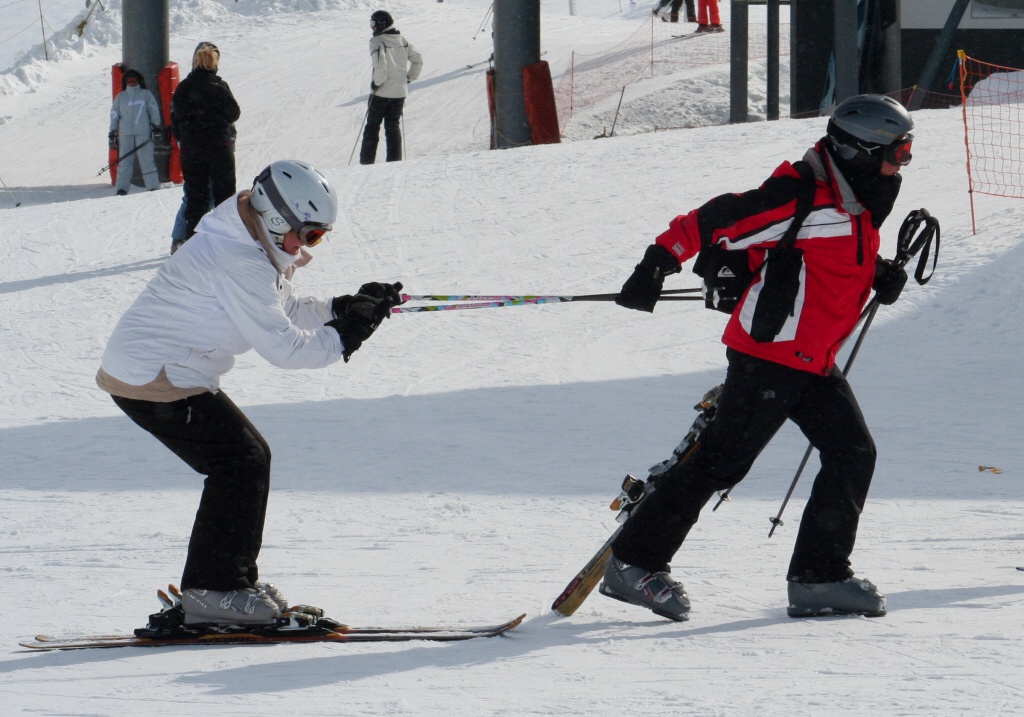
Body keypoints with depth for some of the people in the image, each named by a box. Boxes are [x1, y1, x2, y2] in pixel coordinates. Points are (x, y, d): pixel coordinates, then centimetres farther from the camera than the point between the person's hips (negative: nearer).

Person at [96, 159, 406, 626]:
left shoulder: (254, 251, 11)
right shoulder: (239, 265, -22)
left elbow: (285, 311, 18)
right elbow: (282, 345, -23)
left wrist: (344, 307, 5)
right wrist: (344, 336, -17)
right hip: (153, 380, -11)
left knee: (247, 460, 13)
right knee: (241, 462, -11)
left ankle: (233, 579, 19)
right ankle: (212, 590, -8)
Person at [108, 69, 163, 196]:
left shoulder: (146, 95, 7)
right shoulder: (120, 97, 14)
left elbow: (154, 110, 7)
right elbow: (114, 115, 14)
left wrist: (156, 127, 0)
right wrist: (112, 134, 10)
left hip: (143, 133, -2)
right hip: (125, 134, 2)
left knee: (147, 160, -4)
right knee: (124, 162, 0)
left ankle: (153, 187, -3)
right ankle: (121, 188, 1)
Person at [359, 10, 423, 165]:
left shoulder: (377, 42, -13)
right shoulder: (402, 41, 7)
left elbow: (380, 65, -26)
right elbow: (418, 59, 11)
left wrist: (377, 82, -14)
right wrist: (409, 78, 17)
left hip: (381, 92, -5)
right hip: (400, 92, 5)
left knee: (372, 126, 5)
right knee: (394, 126, 12)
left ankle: (367, 161, 4)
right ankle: (395, 161, 7)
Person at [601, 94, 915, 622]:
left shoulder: (856, 206, 11)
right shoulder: (803, 198, -18)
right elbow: (717, 221, -20)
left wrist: (880, 279, 8)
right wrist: (659, 263, -24)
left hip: (814, 362, 9)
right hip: (769, 354, -9)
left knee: (853, 454, 1)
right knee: (723, 459, -8)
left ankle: (819, 578, 5)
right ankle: (634, 562, -1)